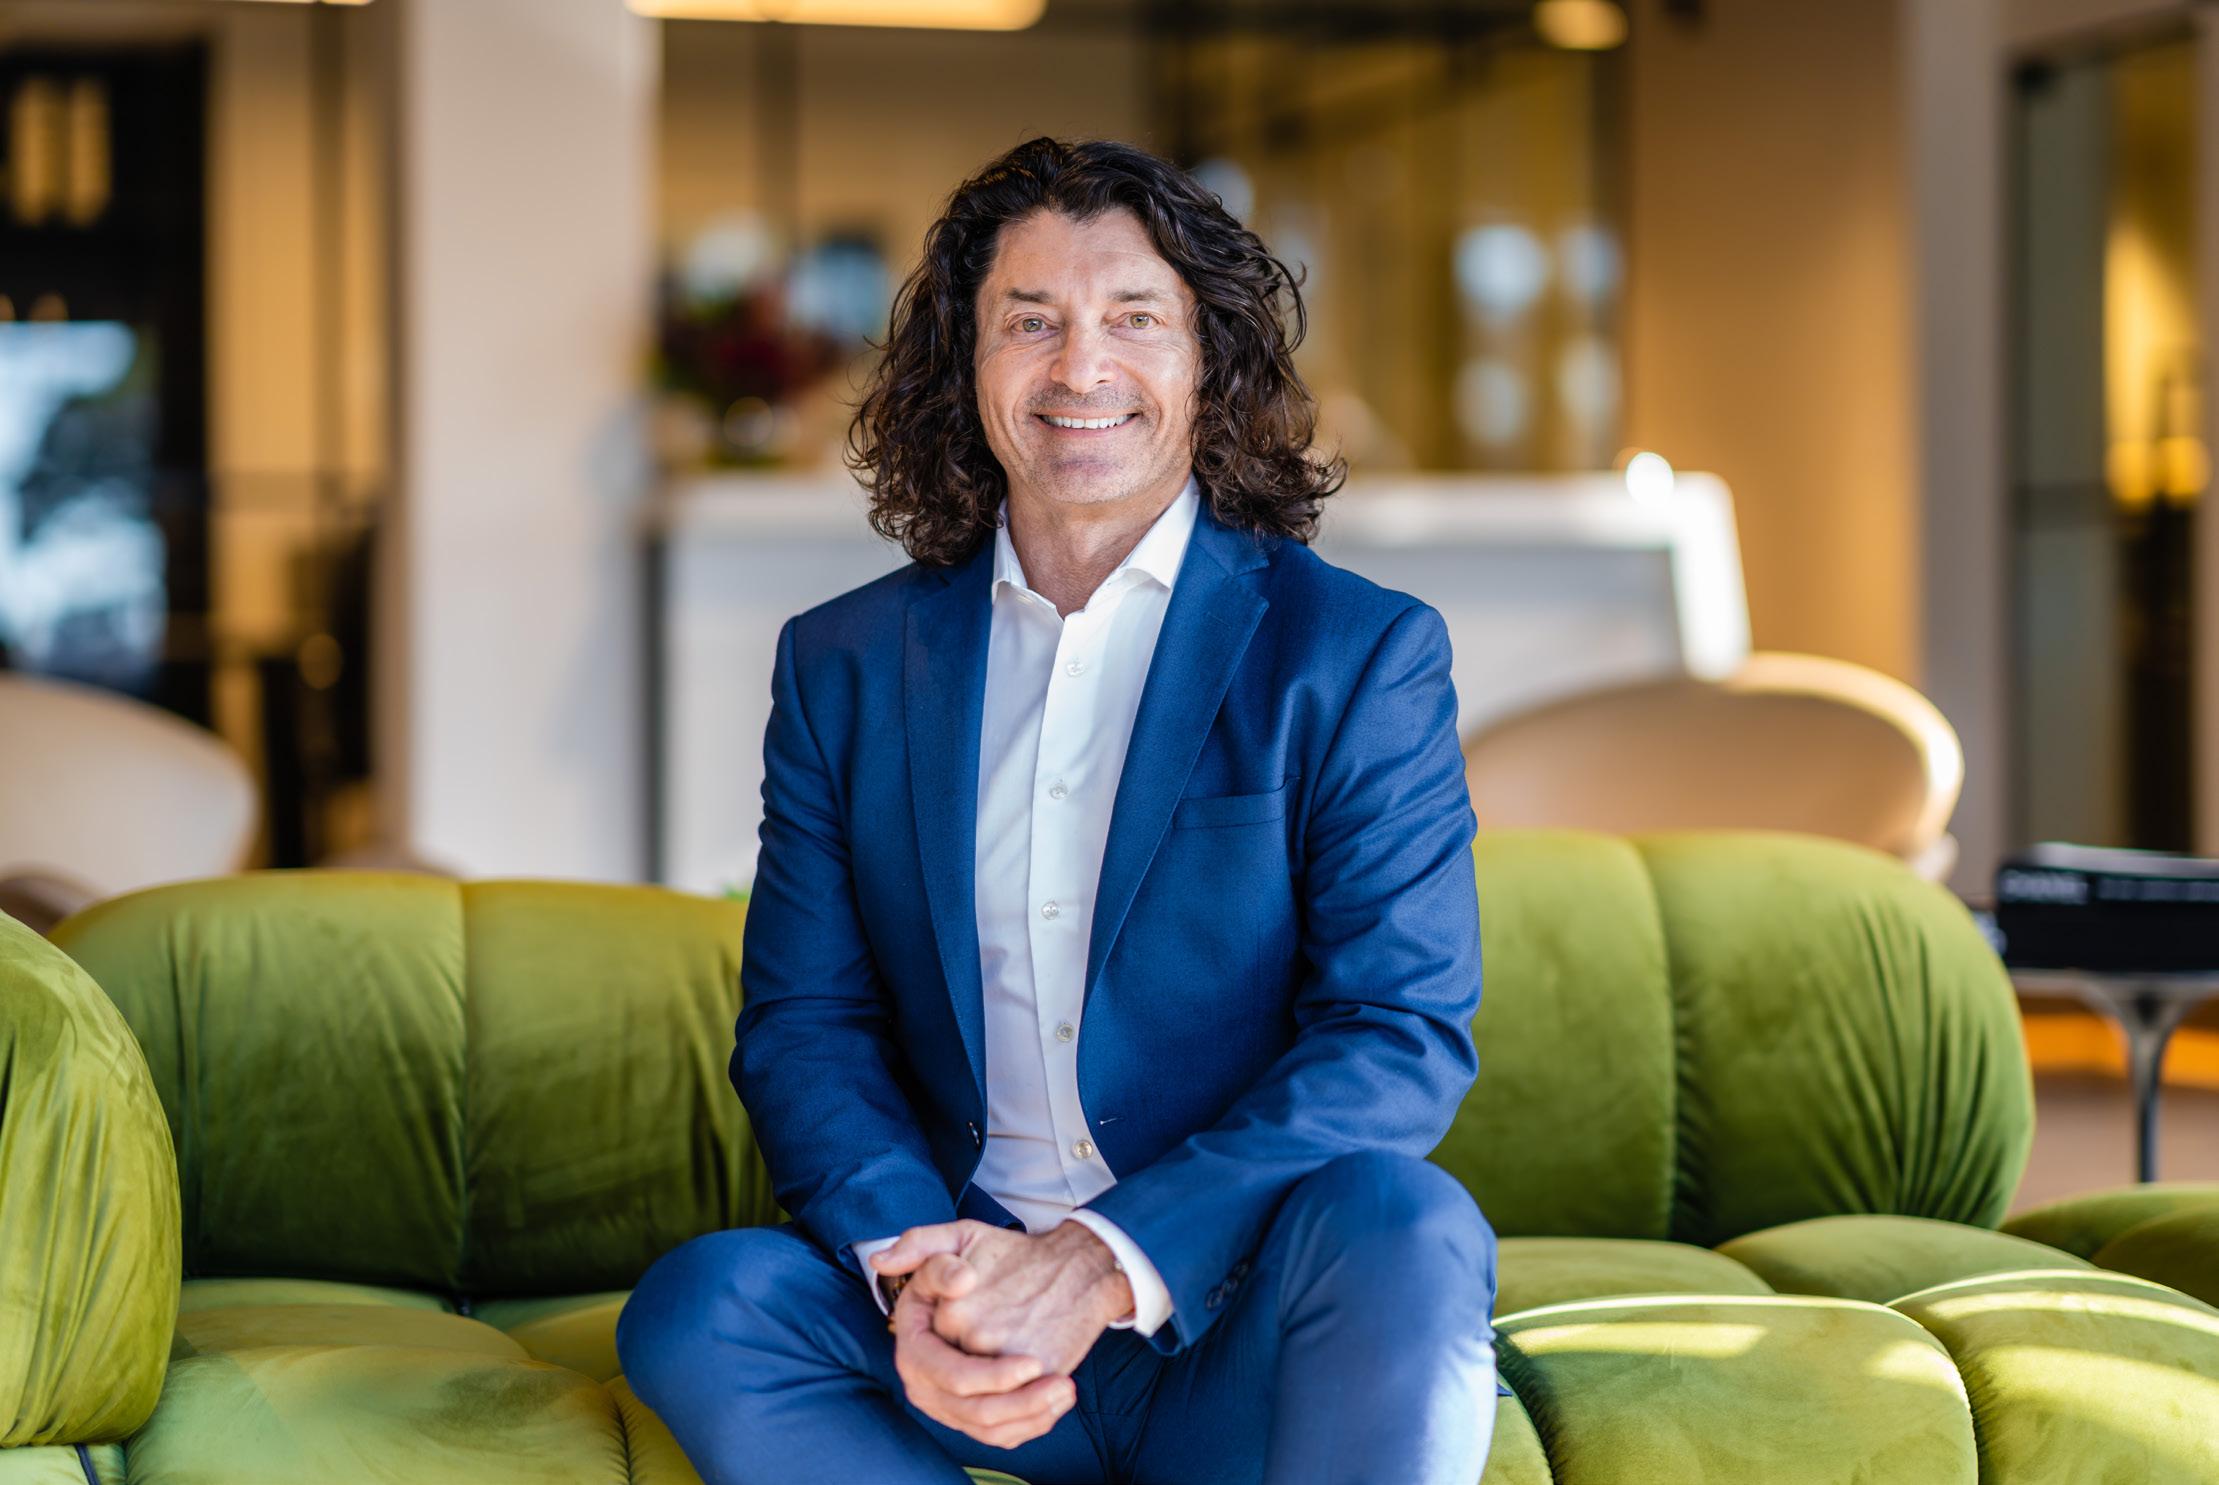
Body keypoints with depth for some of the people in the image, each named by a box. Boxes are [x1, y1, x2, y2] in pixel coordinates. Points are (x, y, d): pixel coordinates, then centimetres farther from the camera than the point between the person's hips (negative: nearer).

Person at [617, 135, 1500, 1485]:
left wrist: (1103, 1263, -20)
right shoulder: (845, 665, 11)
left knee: (1400, 1228, -33)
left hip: (1245, 1327, -2)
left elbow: (1406, 1033, -7)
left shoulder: (1360, 655, 2)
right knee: (696, 1311, -25)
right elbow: (804, 1021, 7)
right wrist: (909, 1266, -16)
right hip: (962, 1329, 2)